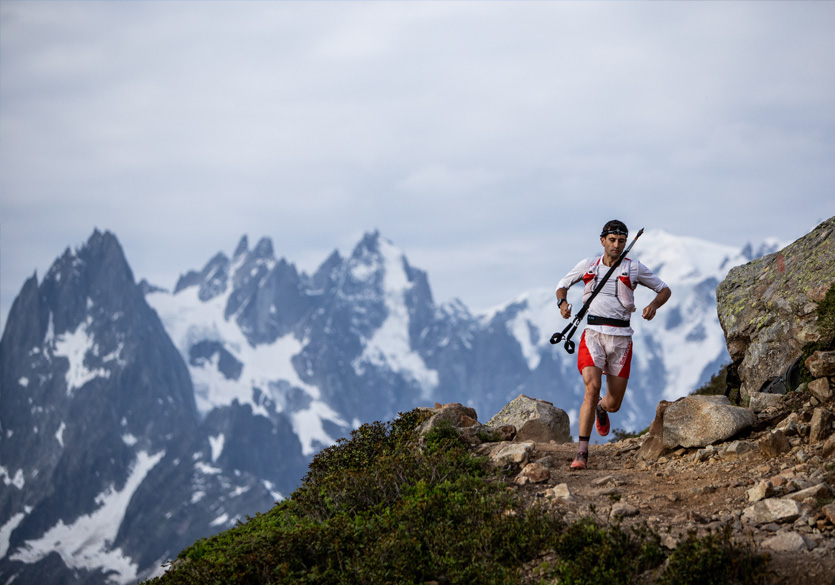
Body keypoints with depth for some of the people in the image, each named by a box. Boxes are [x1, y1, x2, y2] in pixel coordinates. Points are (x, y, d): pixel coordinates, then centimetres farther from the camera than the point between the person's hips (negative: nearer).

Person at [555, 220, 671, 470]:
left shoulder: (634, 268, 5)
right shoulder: (588, 265, 7)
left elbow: (664, 289, 13)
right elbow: (562, 285, 18)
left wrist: (653, 305, -9)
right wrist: (562, 302, -5)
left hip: (621, 337, 1)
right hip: (593, 333, -1)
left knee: (614, 404, 4)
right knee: (592, 387, -22)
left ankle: (602, 408, 45)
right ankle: (582, 452, -18)